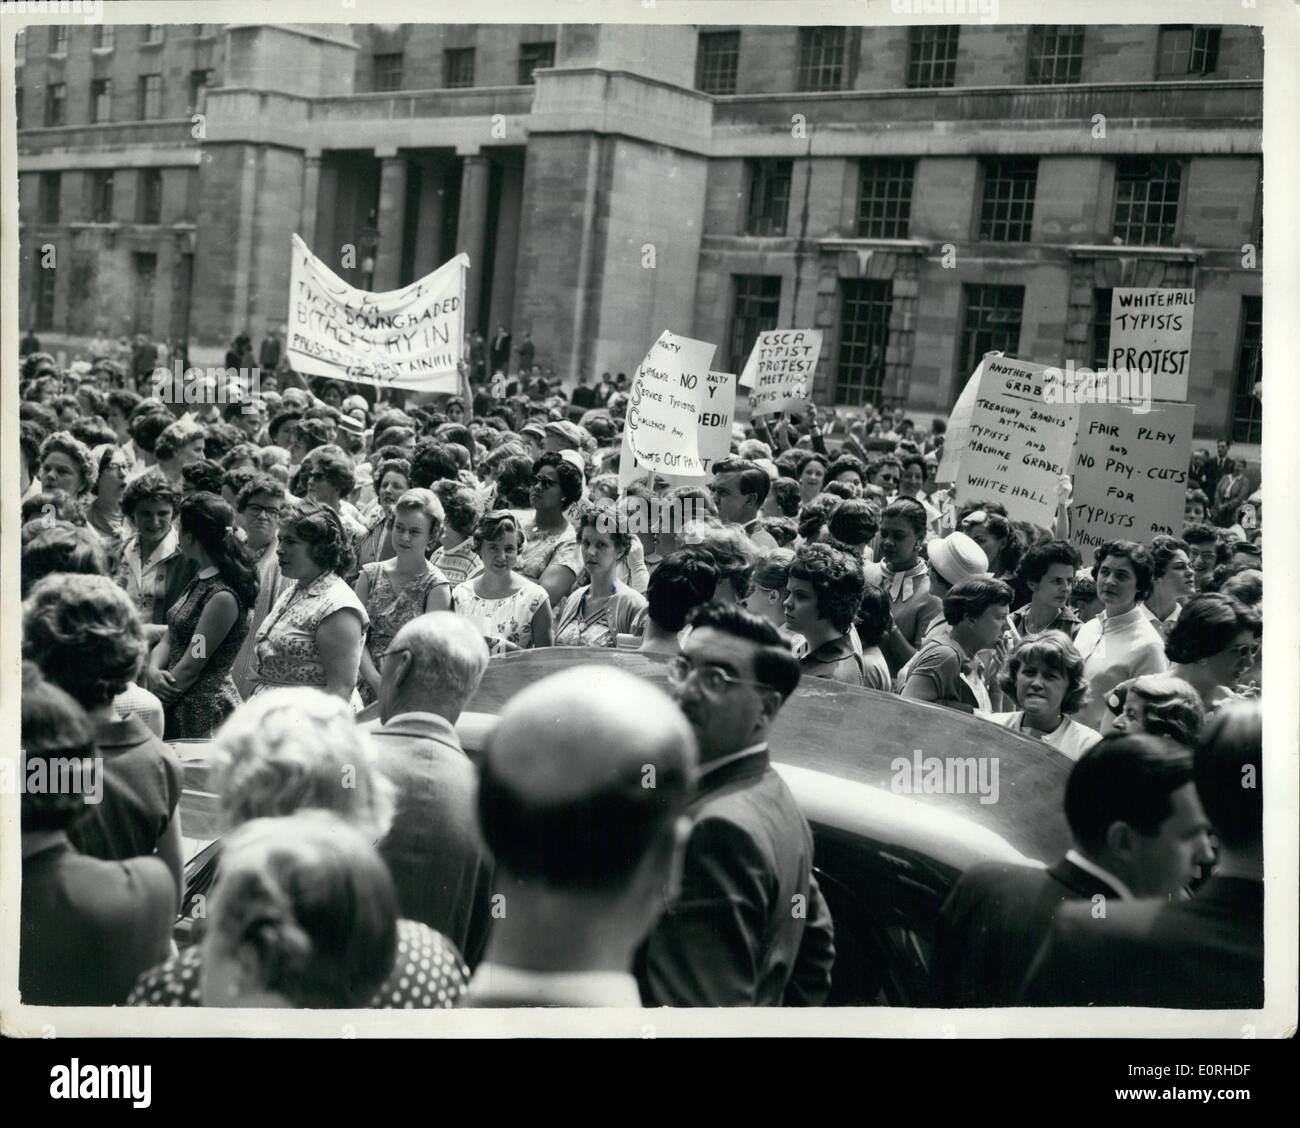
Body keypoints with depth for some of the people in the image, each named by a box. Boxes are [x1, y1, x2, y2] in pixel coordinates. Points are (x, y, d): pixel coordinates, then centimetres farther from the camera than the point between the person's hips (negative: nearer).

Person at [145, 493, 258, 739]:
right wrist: (153, 671, -10)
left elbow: (190, 668, -18)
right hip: (178, 707, 8)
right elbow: (169, 639, 9)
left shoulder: (223, 596, -19)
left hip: (204, 713, -8)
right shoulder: (201, 579, 10)